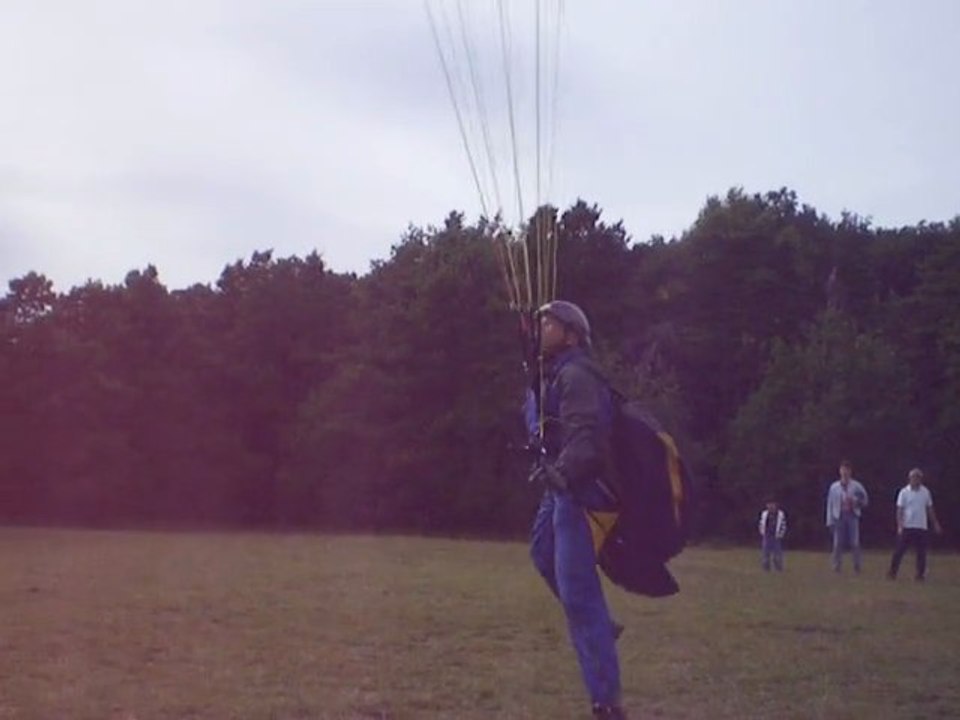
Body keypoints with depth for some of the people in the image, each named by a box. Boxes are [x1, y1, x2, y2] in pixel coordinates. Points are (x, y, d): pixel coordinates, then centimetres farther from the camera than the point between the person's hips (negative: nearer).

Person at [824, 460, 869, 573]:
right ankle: (836, 567, 5)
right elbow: (830, 504, 5)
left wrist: (855, 501, -12)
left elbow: (865, 500, 9)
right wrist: (830, 521, 1)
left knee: (854, 543, -4)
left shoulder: (856, 486, 5)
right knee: (838, 543, 0)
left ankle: (857, 567, 2)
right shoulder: (834, 487, 6)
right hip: (839, 516, 1)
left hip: (852, 516, -1)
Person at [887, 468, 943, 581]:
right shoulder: (904, 492, -2)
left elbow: (930, 509, 14)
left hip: (922, 527, 3)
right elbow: (899, 510, -4)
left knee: (921, 552, 2)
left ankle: (920, 574, 10)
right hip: (907, 526, -3)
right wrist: (900, 526, -13)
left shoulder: (926, 492, 7)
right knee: (899, 550, -2)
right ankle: (892, 572, 5)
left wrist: (935, 524, 10)